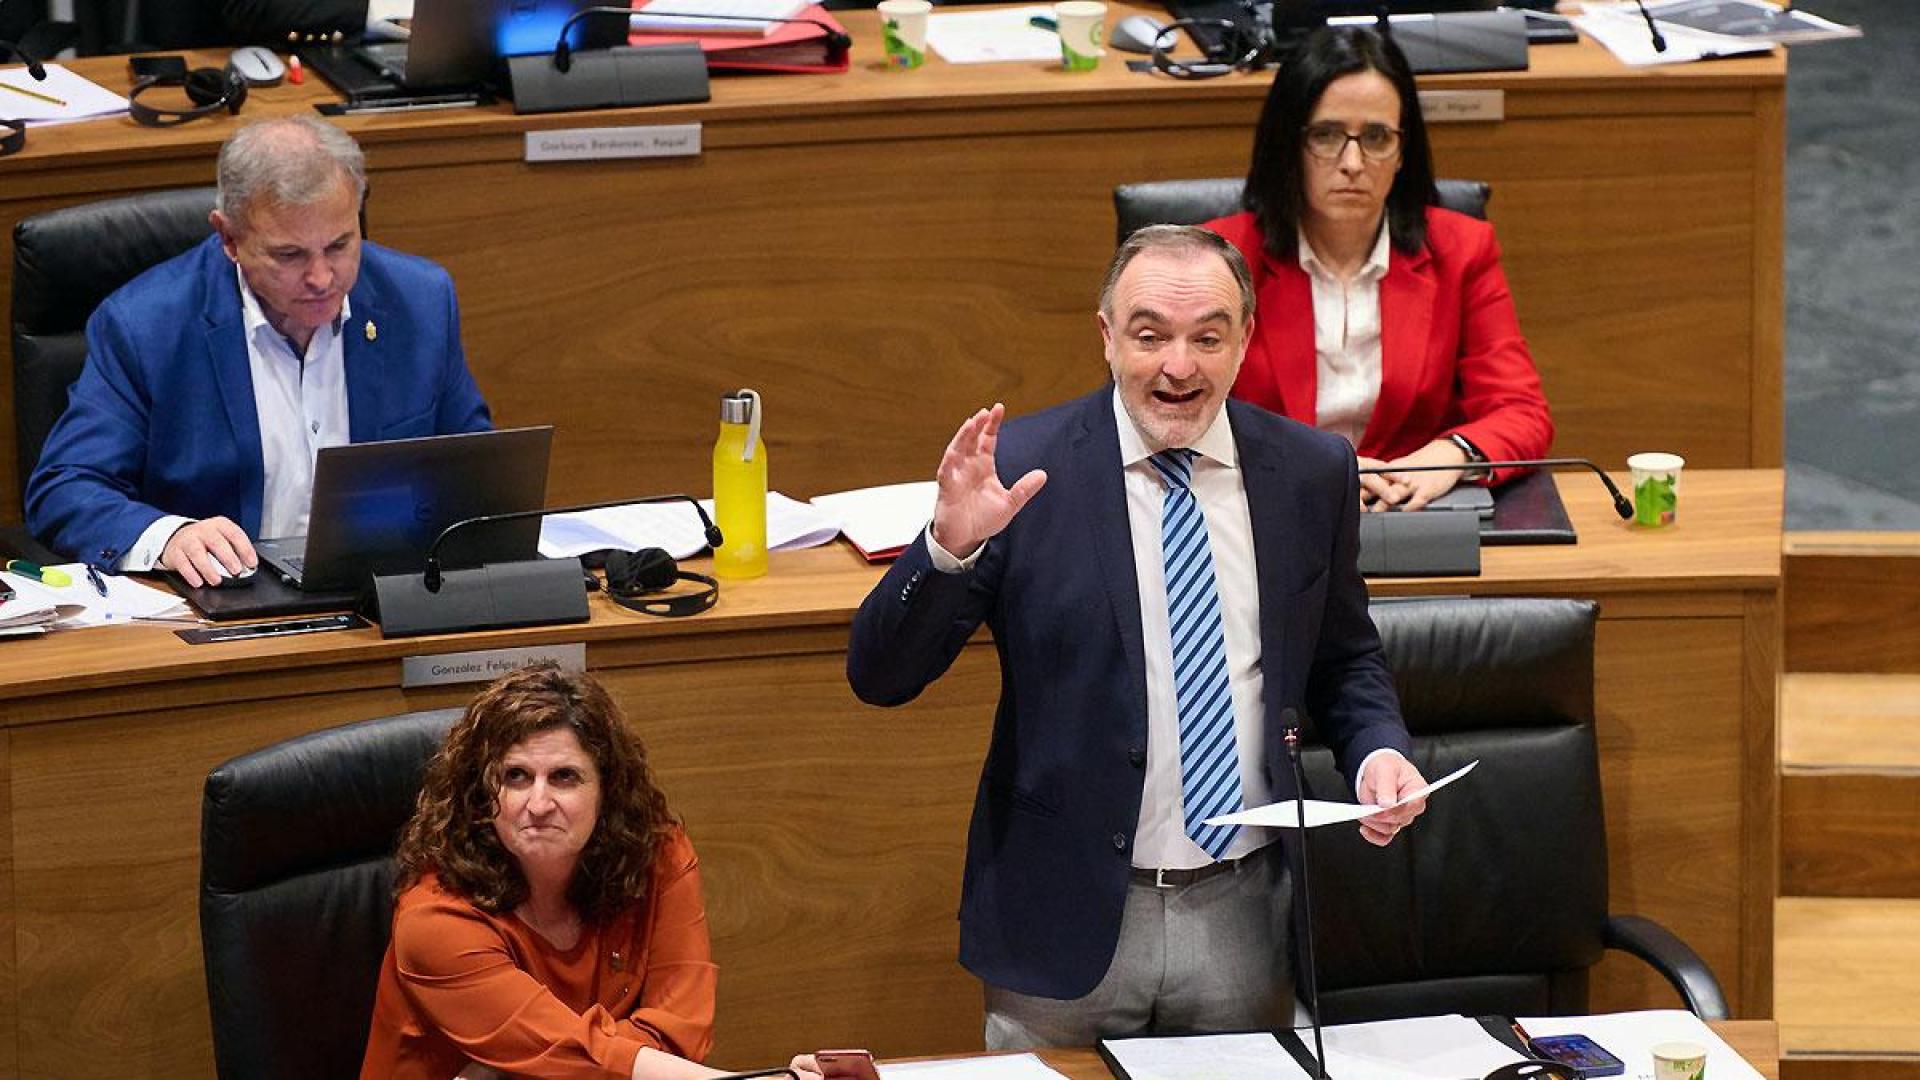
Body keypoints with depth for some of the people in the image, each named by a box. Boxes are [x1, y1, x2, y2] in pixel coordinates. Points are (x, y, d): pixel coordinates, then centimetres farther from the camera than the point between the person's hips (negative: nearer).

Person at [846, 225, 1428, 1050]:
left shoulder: (1312, 472, 1)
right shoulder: (1023, 467, -9)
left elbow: (1344, 661, 16)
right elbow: (878, 677, -10)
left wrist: (1378, 750, -5)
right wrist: (950, 544, -28)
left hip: (1244, 919, 3)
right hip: (1065, 920, -3)